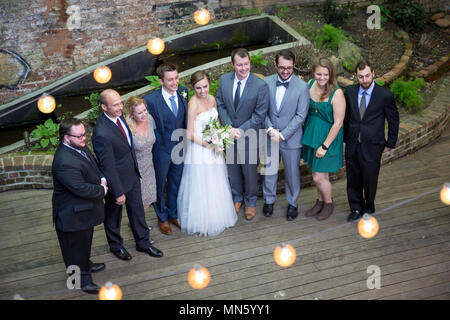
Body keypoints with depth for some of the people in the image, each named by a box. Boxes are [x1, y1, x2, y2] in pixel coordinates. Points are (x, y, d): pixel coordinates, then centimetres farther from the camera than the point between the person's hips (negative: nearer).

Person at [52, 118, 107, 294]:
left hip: (85, 208, 10)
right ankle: (80, 278, 34)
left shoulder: (79, 146, -5)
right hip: (73, 215, -10)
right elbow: (81, 188, -33)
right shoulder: (65, 162, -36)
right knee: (76, 245, 13)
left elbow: (94, 165, 13)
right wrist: (102, 190, -16)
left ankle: (85, 264, 55)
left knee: (85, 240, 31)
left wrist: (102, 179, -5)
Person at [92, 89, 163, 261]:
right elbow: (108, 166, -27)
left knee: (137, 209, 22)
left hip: (132, 174, 7)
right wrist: (118, 193, -19)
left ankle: (143, 243, 43)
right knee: (114, 215, 19)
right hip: (116, 179, -7)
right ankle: (116, 245, 45)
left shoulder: (117, 115, -8)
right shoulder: (102, 134, -35)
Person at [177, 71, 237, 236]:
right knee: (201, 186, 5)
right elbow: (190, 134, -17)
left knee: (216, 184, 20)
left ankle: (218, 217, 39)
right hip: (199, 149, -7)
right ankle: (202, 223, 23)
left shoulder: (211, 99, 1)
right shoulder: (193, 104, -19)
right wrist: (208, 144, -22)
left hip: (213, 148, 7)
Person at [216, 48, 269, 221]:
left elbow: (259, 115, -16)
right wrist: (229, 127, -12)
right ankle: (237, 198, 42)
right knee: (233, 168, 19)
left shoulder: (260, 86, -19)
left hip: (249, 135, -3)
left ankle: (250, 202, 35)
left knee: (249, 170, 12)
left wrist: (241, 130, -19)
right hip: (229, 133, 4)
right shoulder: (224, 80, -7)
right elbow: (220, 105, 0)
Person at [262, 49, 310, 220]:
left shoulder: (302, 86, -12)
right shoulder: (267, 82, -4)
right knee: (269, 170, 16)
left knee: (292, 172, 12)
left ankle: (292, 203, 32)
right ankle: (269, 200, 37)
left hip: (291, 138, -2)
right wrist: (270, 129, -13)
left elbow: (300, 115, -13)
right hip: (270, 136, 2)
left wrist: (282, 135, -16)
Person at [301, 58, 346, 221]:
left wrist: (325, 146, -17)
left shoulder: (337, 93, -22)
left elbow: (338, 123, -19)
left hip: (328, 136, -5)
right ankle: (320, 201, 41)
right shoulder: (310, 84, -3)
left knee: (318, 177, 0)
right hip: (311, 133, 6)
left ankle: (329, 203, 29)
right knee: (319, 173, 19)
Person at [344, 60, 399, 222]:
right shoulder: (350, 91, 0)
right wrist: (345, 137, 9)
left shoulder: (385, 95, -10)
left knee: (369, 179, 10)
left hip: (372, 146, -3)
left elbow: (393, 120, 0)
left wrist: (390, 144, 3)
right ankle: (356, 209, 32)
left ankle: (369, 208, 34)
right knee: (353, 180, 13)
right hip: (352, 145, 3)